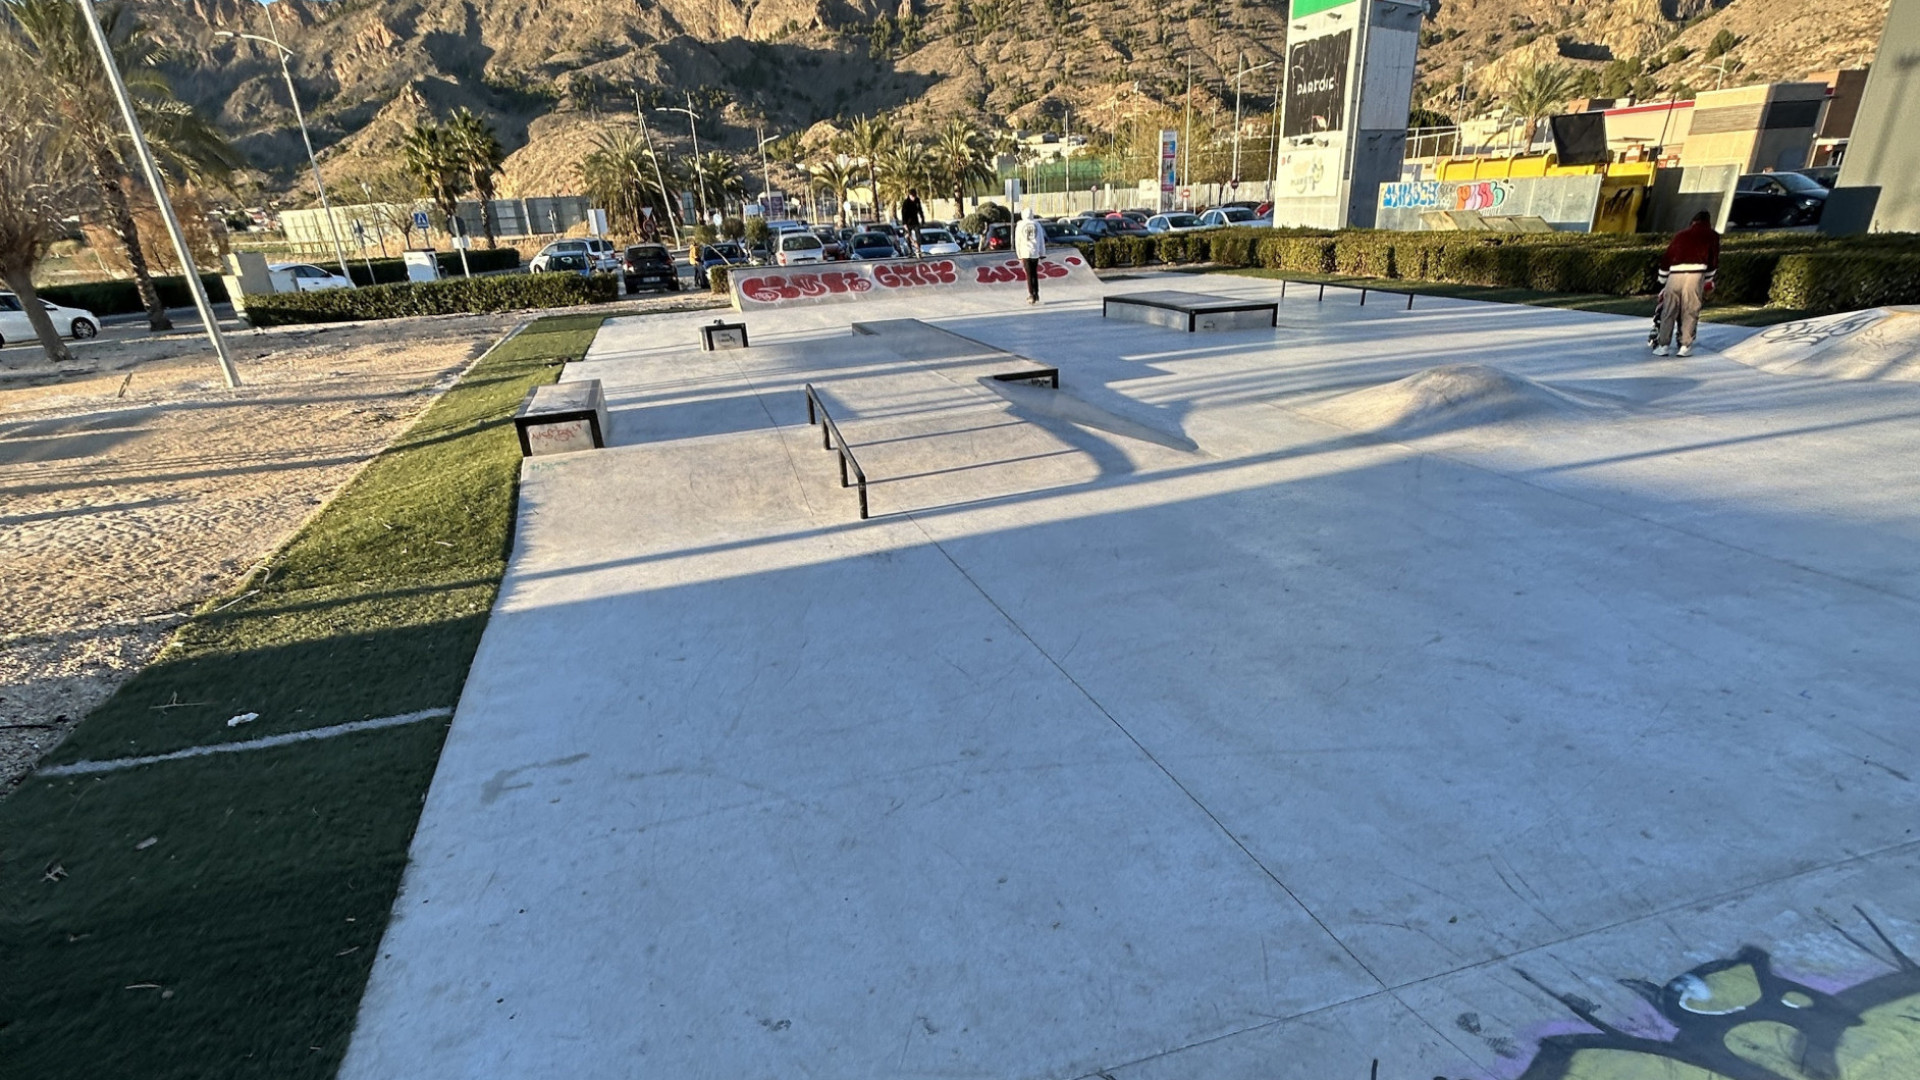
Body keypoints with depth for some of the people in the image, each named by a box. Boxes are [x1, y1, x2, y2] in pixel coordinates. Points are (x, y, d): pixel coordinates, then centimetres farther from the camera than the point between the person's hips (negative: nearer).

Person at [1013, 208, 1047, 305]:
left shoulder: (1020, 226, 0)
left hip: (1025, 253, -2)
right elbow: (1041, 240, 6)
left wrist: (1019, 255, 5)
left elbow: (1017, 241, 0)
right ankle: (1036, 295, 19)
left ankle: (1031, 296, -7)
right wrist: (1042, 253, 11)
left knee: (1029, 275, -1)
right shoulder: (1037, 224, 4)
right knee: (1035, 274, 14)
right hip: (1035, 253, 2)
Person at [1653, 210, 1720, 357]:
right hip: (1695, 274, -2)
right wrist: (1708, 283, 27)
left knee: (1668, 312, 7)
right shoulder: (1712, 235, 18)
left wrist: (1663, 283, 27)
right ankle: (1685, 346, 1)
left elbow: (1666, 258, 21)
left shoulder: (1680, 234, 24)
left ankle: (1662, 345, 6)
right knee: (1690, 312, 4)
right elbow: (1713, 261, 16)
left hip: (1674, 275, 2)